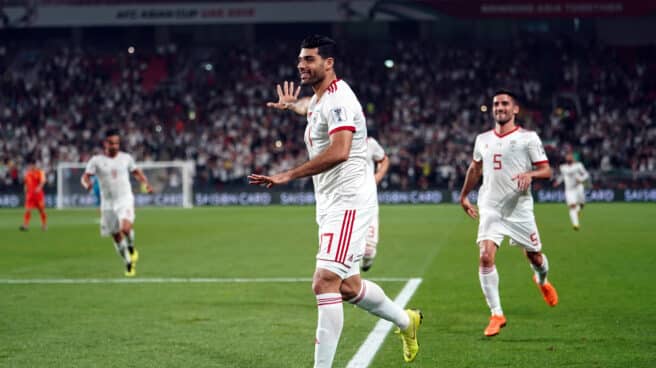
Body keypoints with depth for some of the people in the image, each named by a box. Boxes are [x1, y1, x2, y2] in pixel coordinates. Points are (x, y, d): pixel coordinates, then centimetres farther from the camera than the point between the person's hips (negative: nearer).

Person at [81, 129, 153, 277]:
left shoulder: (126, 158, 3)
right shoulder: (96, 160, -2)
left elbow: (137, 172, 17)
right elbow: (85, 176, -7)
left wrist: (146, 183, 0)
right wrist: (87, 183, -30)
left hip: (125, 199, -1)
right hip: (108, 202, 1)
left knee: (126, 228, -27)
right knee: (116, 236, 8)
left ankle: (131, 248, 5)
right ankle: (129, 264, 26)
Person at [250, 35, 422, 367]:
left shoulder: (337, 99, -15)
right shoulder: (319, 99, 16)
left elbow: (339, 152, -30)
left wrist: (288, 175, -30)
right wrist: (291, 105, 61)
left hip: (348, 201, -10)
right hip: (332, 203, 10)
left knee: (325, 283, -19)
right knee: (348, 287, 18)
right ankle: (406, 321, 39)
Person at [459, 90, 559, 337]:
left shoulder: (528, 138, -4)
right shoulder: (483, 139, 9)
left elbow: (546, 171, -6)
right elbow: (475, 168, 26)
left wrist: (530, 174, -26)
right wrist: (464, 195, 31)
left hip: (519, 209, -2)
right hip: (490, 210, 2)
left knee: (534, 256, 12)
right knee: (486, 257, -16)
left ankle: (542, 281, 50)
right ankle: (496, 314, -9)